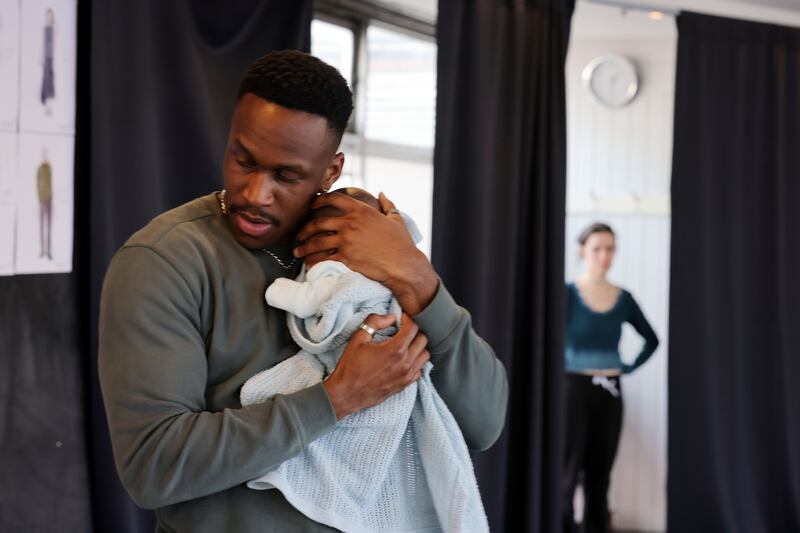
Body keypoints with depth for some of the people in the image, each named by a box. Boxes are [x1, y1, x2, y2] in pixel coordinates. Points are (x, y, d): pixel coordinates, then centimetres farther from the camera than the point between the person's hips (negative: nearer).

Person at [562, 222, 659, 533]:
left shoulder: (623, 299, 7)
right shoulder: (567, 294, -6)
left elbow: (651, 340, 18)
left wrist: (628, 368, 6)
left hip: (610, 394, 4)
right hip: (574, 390, -4)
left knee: (599, 476, 9)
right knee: (566, 473, -5)